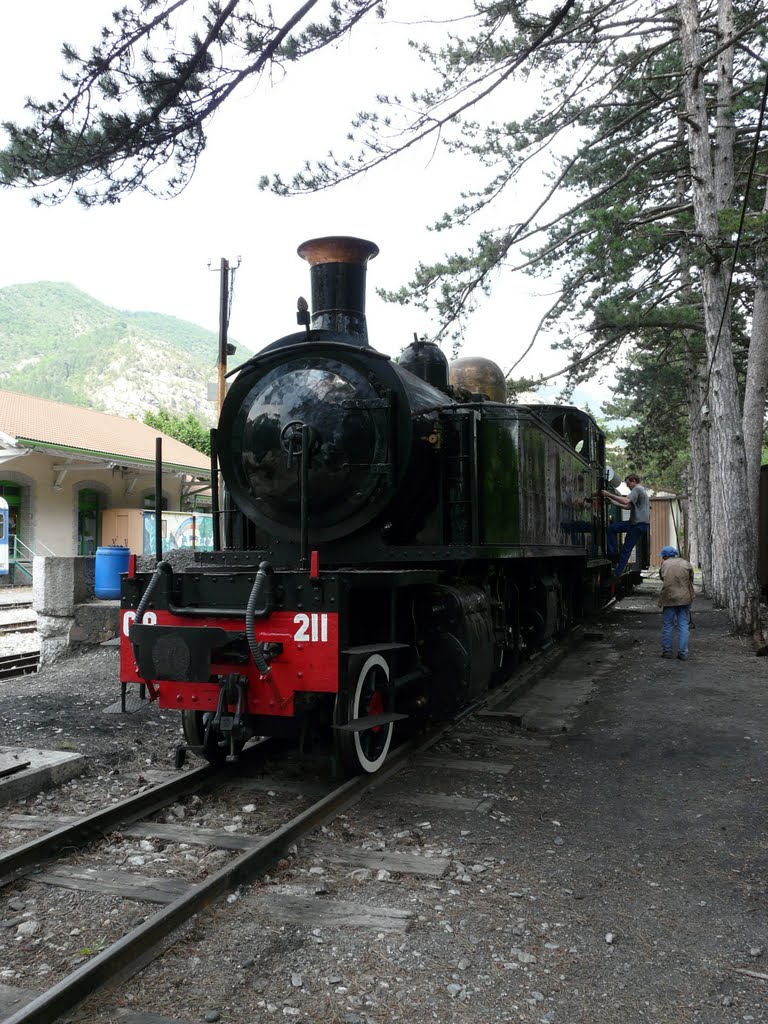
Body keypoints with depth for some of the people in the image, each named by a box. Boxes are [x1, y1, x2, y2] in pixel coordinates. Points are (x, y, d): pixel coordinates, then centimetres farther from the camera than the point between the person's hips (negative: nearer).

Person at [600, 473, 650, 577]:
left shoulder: (637, 489, -9)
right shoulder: (641, 490, 24)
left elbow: (626, 501, -25)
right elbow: (629, 506, 24)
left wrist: (609, 495, -21)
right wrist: (613, 502, 17)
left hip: (639, 523, -10)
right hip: (637, 522, 10)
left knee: (626, 548, -8)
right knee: (612, 528, 4)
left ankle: (617, 573, -6)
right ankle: (614, 554, 1)